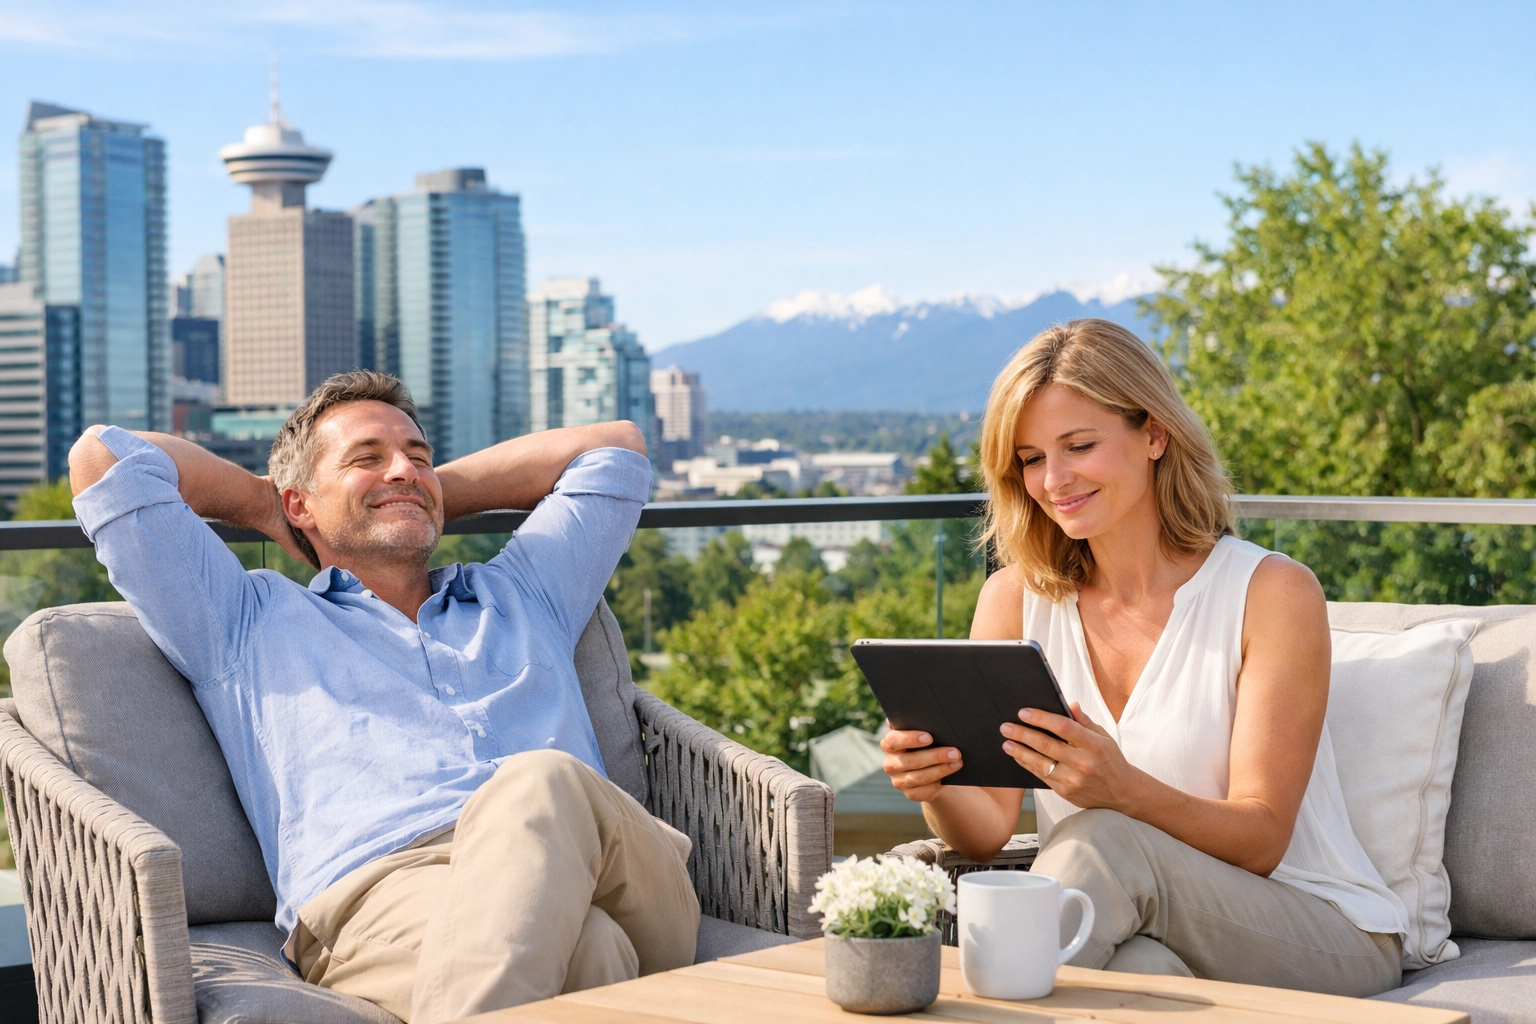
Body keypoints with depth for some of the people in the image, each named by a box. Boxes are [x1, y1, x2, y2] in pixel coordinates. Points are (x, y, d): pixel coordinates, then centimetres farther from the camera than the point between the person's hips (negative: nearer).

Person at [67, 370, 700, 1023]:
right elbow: (102, 457, 28)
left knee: (543, 783, -38)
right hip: (384, 889, -3)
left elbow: (614, 447, 49)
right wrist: (261, 501, 41)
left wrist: (436, 491, 47)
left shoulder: (521, 597, 38)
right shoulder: (249, 621, 30)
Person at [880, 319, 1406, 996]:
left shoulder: (1274, 593, -10)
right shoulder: (1016, 598, 2)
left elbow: (1261, 840, -14)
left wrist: (1122, 789, -34)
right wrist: (936, 788, -28)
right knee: (1135, 969, -37)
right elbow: (988, 830, -3)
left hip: (1329, 939, -1)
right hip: (1140, 936, 2)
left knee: (1104, 840, -31)